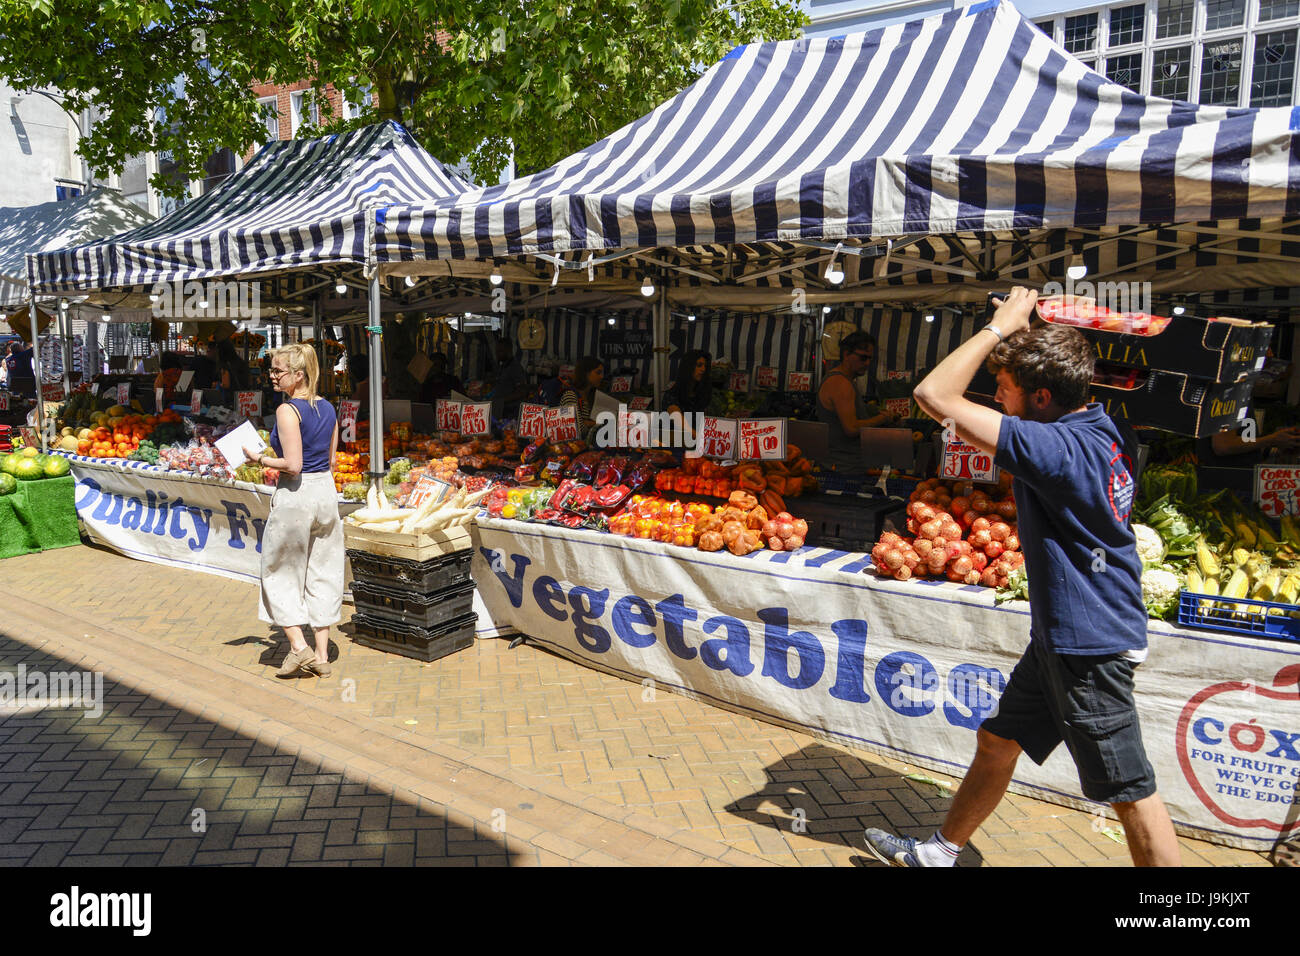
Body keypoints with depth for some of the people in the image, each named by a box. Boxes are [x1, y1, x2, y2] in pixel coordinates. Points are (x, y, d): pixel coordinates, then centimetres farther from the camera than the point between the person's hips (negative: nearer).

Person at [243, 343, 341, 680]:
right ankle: (322, 656, 16)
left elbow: (293, 465, -20)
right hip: (326, 491, 7)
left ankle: (299, 646, 5)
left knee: (278, 572, 11)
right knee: (321, 576, 11)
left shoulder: (287, 411, -15)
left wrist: (260, 459, -5)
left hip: (295, 494, -7)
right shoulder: (327, 408, 7)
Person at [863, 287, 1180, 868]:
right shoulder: (1096, 427, 2)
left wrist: (1000, 326, -19)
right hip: (1059, 635, 10)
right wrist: (1021, 330, 12)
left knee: (1129, 789, 5)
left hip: (1089, 645, -10)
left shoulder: (1058, 449, -27)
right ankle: (938, 853, 35)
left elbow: (934, 397, -30)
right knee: (997, 740, 19)